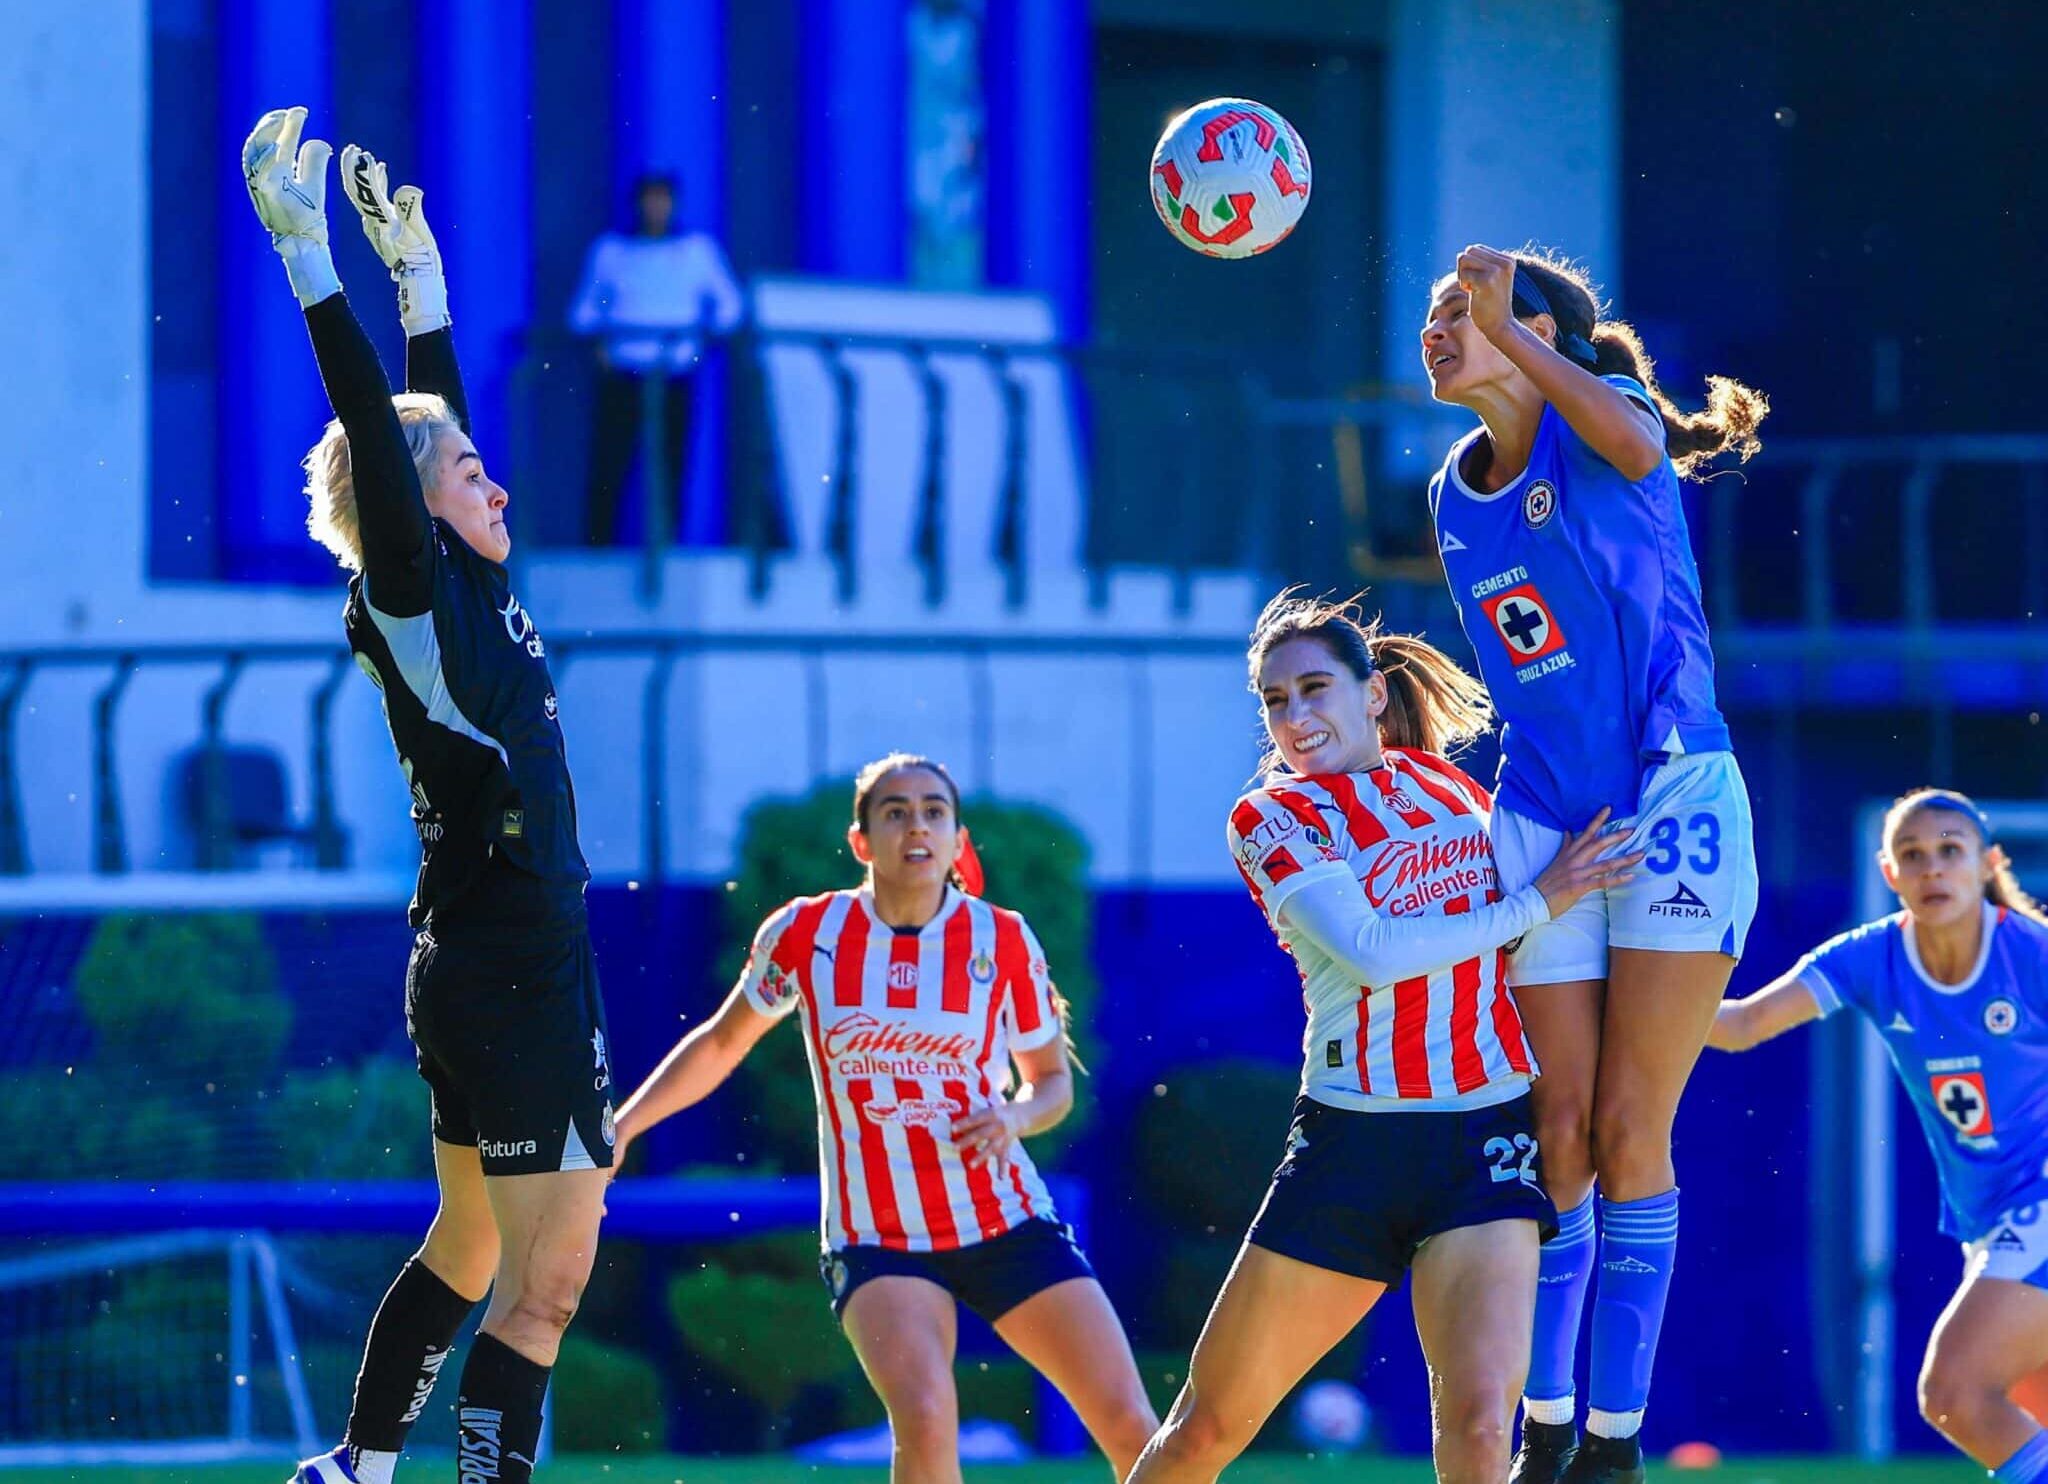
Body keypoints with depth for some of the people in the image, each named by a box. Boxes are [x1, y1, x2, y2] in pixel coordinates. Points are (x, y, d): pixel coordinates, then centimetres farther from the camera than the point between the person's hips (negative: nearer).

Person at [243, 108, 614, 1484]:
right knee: (547, 1277, -9)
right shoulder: (416, 602, -11)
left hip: (486, 976, 10)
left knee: (472, 1245, 20)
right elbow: (376, 429, -19)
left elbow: (427, 408, 21)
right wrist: (310, 252, -21)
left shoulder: (468, 600, 11)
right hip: (512, 972, -10)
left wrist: (414, 261, 24)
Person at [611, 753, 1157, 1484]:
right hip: (876, 1237, -1)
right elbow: (719, 1045, 12)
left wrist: (1016, 1117, -13)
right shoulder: (805, 932, -3)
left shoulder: (1003, 942, -3)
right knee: (925, 1422, -28)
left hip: (1005, 1223, 1)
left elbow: (1053, 1080, 9)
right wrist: (618, 1129, 6)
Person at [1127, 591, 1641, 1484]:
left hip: (1487, 1141, 1)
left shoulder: (1451, 784, 12)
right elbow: (1373, 951, -13)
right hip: (1353, 1138, -1)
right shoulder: (1271, 816, 1)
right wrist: (1536, 901, -9)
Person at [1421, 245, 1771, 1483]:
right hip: (1543, 820, 5)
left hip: (1674, 809, -5)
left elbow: (1633, 442, -33)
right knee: (1559, 1135, 1)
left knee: (1629, 1133, -5)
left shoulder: (1602, 420, -6)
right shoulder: (1456, 495, 12)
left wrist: (1505, 327, -30)